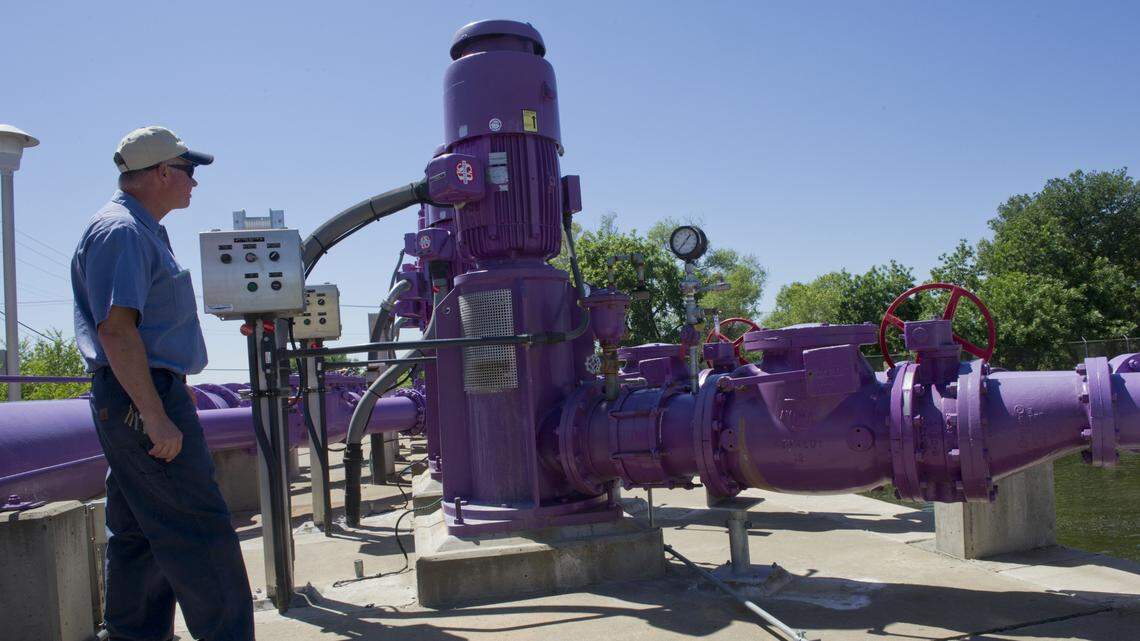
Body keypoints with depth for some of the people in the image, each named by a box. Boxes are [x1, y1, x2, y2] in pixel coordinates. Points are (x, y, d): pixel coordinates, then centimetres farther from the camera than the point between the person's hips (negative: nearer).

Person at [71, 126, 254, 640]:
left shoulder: (143, 230, 18)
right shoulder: (121, 231, -14)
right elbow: (116, 329, -23)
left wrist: (175, 389, 26)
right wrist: (156, 417, -25)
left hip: (144, 395, 11)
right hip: (142, 399, -11)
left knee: (138, 533, 15)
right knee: (200, 530, -7)